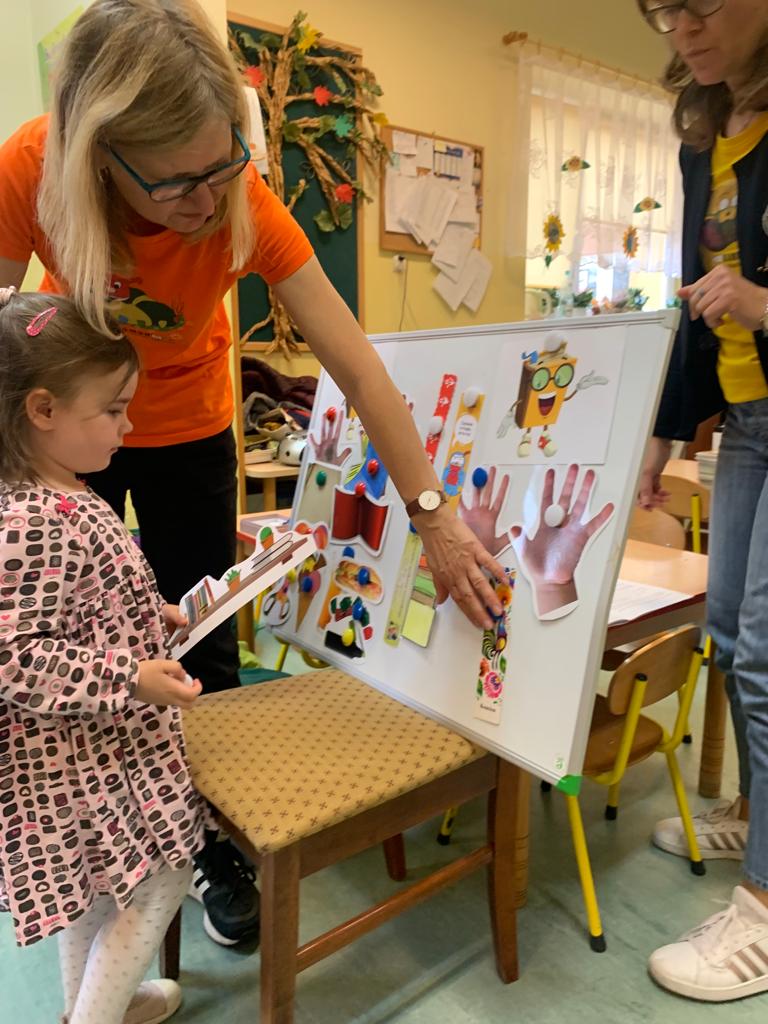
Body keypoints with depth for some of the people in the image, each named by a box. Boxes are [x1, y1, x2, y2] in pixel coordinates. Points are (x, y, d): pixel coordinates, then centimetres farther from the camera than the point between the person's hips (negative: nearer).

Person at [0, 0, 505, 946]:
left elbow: (358, 369, -28)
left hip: (187, 431, -1)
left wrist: (433, 519, -28)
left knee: (202, 646, 3)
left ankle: (220, 851, 27)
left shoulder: (244, 203, -28)